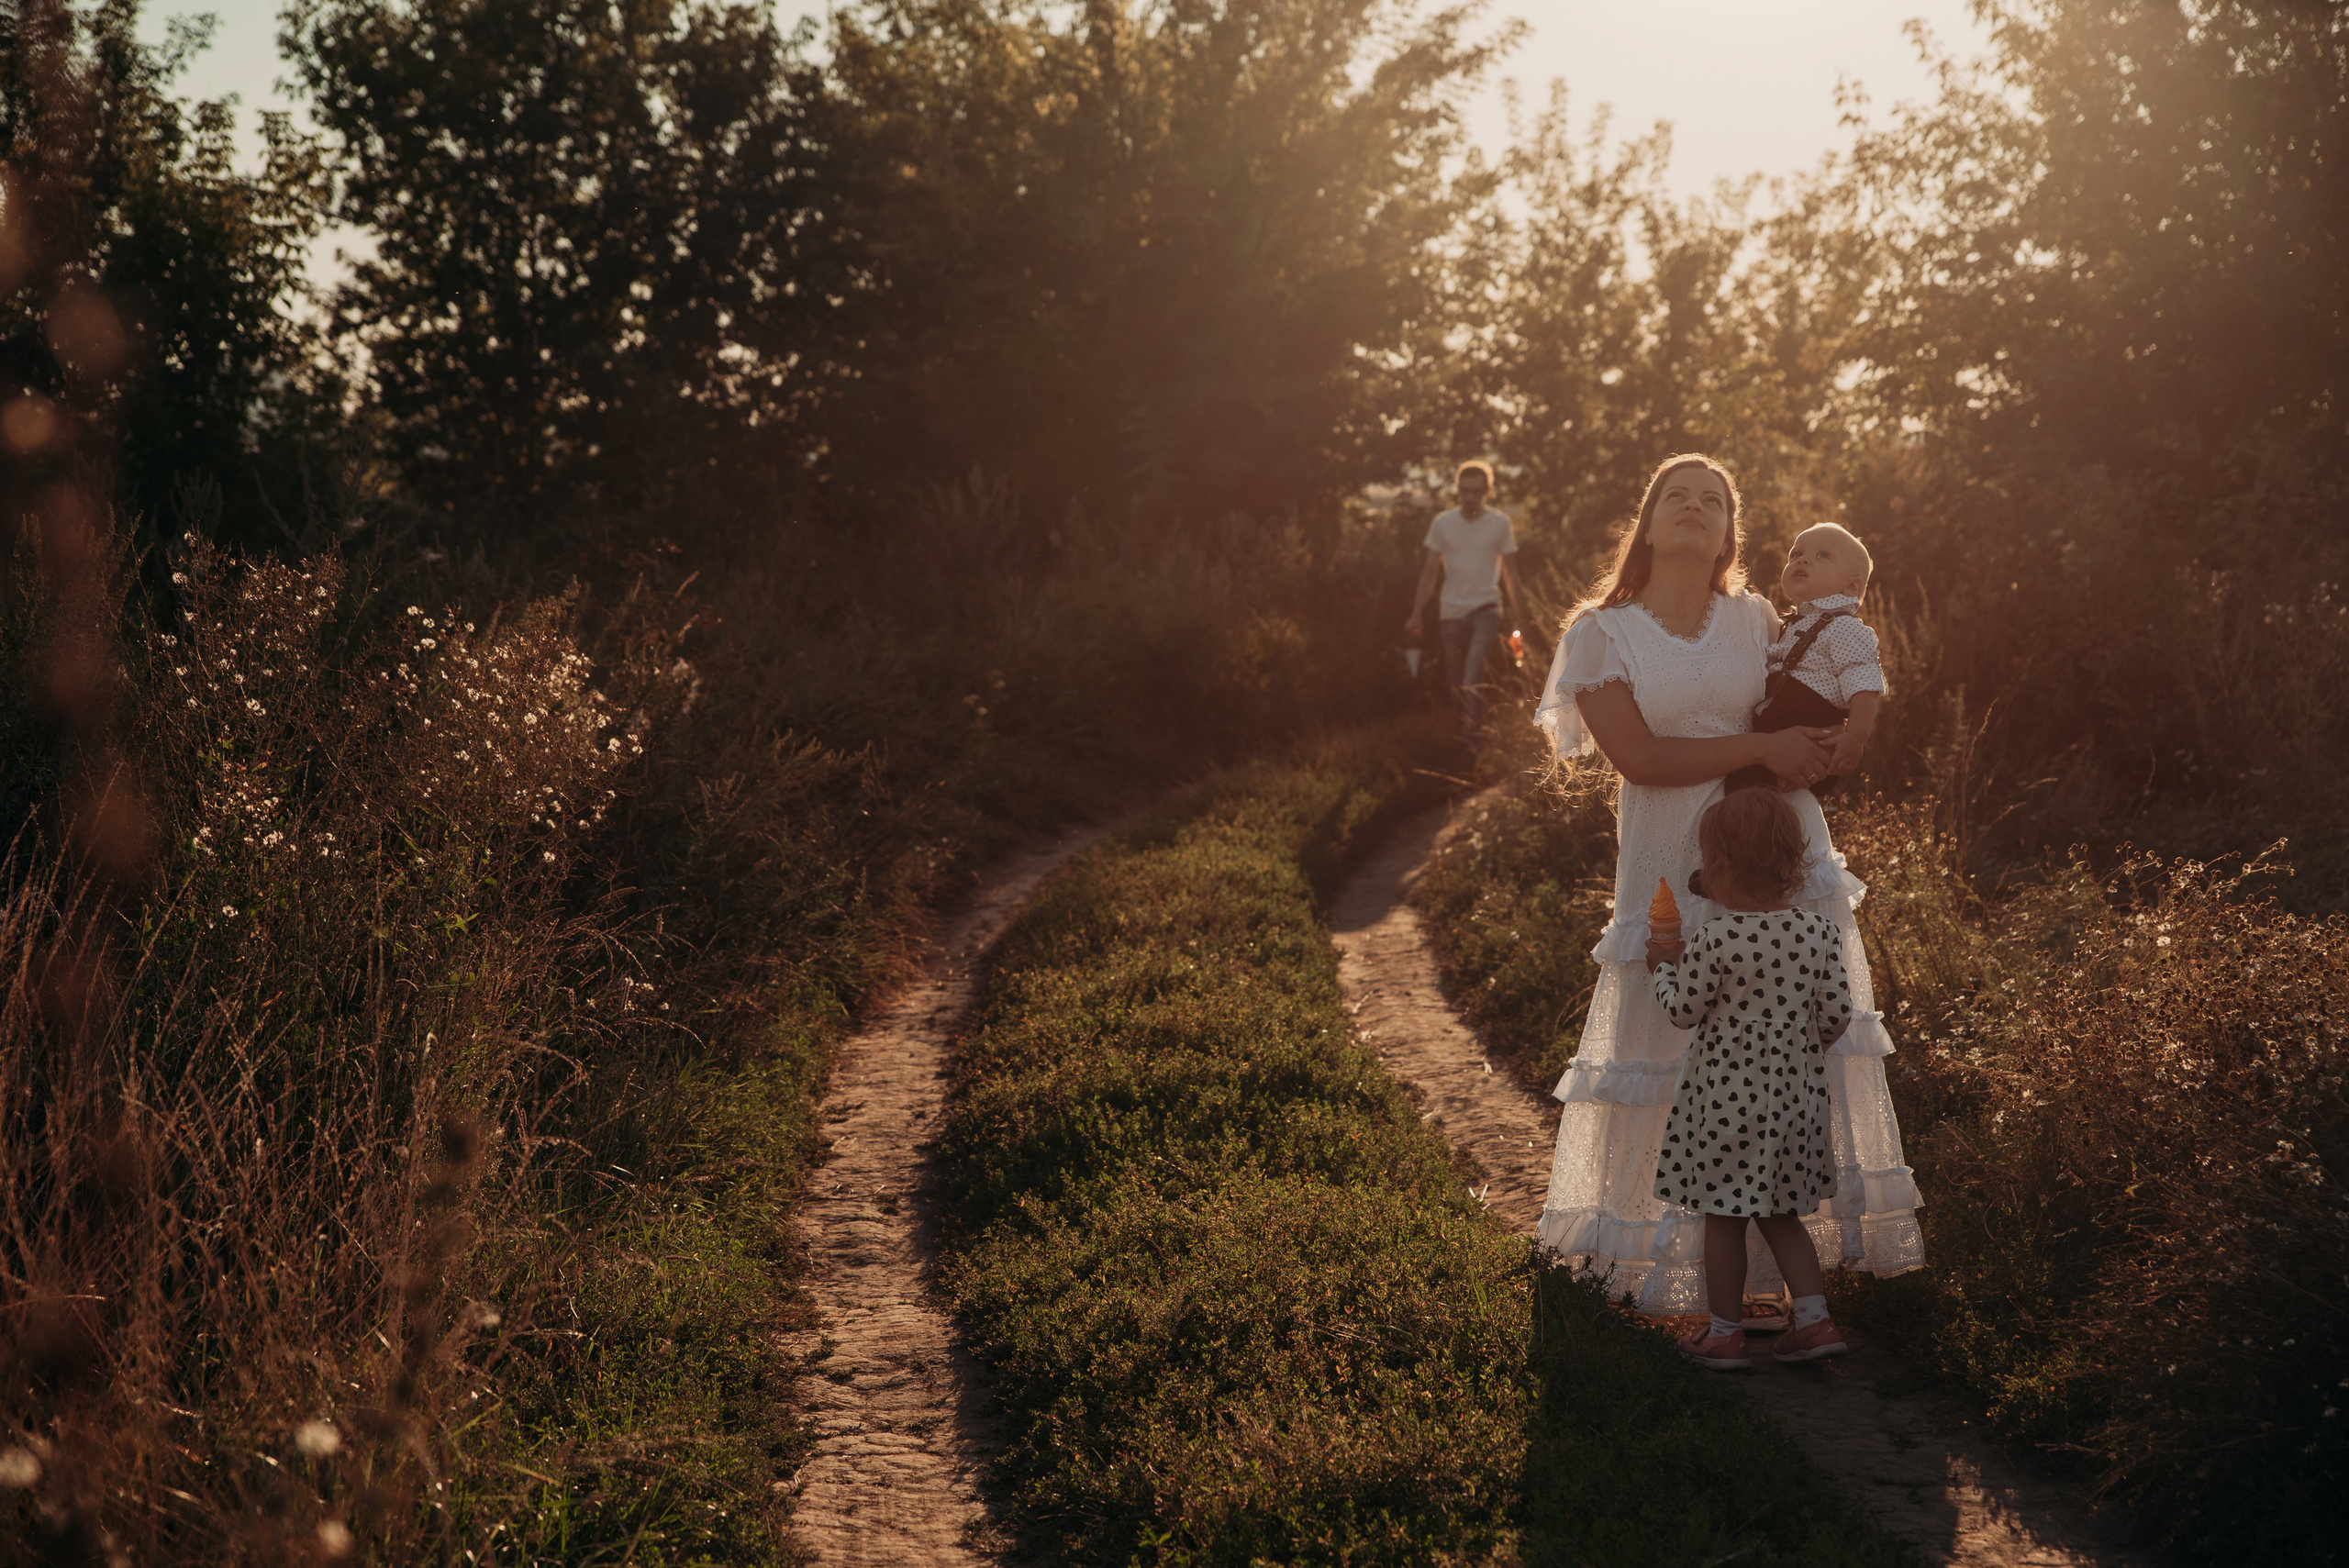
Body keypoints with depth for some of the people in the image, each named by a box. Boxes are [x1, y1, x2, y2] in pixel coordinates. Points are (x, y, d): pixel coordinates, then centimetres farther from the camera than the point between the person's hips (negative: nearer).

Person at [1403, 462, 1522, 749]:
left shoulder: (1500, 523, 3)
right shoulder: (1442, 524, 5)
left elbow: (1510, 571, 8)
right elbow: (1429, 571, 8)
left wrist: (1515, 616, 5)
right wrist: (1416, 615, 3)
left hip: (1486, 608, -3)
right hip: (1451, 610, 3)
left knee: (1475, 670, -24)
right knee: (1455, 678, 5)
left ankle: (1470, 731, -32)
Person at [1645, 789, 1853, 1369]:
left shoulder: (1710, 940, -19)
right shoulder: (1821, 934, -6)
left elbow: (1684, 1012, -8)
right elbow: (1836, 1016, -1)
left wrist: (1664, 966, 11)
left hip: (1726, 1097, -5)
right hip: (1795, 1096, 5)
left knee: (1724, 1219, 8)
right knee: (1781, 1216, 21)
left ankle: (1725, 1335, 17)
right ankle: (1814, 1319, 16)